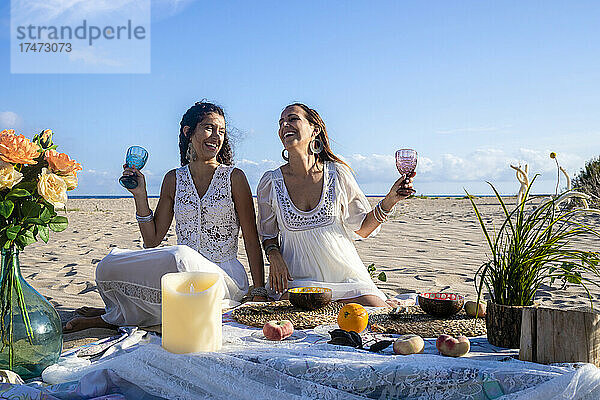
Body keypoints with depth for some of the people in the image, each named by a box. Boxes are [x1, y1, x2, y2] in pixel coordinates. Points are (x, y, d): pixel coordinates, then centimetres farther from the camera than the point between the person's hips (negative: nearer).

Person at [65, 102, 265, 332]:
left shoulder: (234, 177, 0)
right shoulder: (174, 179, 8)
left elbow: (252, 241, 0)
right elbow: (152, 240, 8)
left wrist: (259, 293, -8)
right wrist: (140, 196, -3)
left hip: (224, 277, -2)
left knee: (180, 256, -35)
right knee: (109, 267, -21)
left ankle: (117, 316, -11)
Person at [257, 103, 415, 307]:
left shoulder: (338, 173, -2)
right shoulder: (270, 182, 0)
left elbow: (362, 228, 5)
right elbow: (267, 232, 13)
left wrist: (389, 201, -9)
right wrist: (274, 256, -7)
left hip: (346, 276, 0)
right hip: (298, 281, 0)